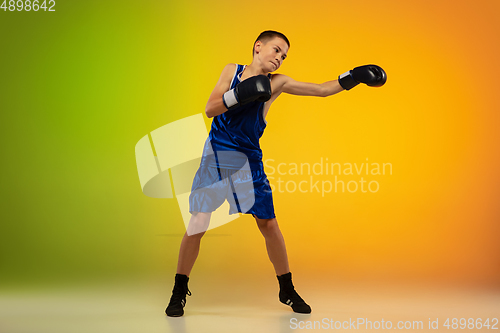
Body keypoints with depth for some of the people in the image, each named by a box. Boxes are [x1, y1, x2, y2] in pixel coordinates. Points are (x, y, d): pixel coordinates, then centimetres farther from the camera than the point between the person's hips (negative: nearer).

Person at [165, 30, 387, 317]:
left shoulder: (277, 83, 0)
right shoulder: (232, 71, 2)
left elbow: (322, 90, -1)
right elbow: (210, 109, -6)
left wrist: (353, 77, -12)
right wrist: (238, 95, -21)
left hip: (249, 160, 1)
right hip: (216, 155, 0)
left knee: (268, 223, 0)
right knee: (197, 224, -4)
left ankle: (287, 290, 19)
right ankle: (179, 292, 12)